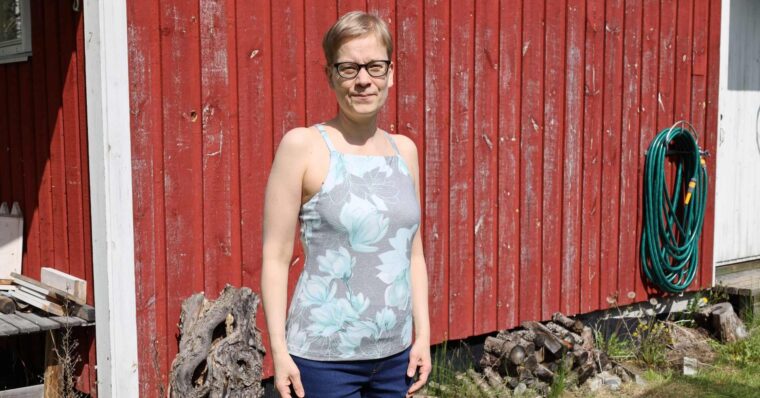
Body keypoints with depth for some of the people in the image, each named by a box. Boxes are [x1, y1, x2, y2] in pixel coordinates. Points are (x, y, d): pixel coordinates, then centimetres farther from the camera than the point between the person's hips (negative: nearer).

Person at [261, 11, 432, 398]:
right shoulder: (302, 145, -8)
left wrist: (423, 334, 8)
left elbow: (413, 254, 12)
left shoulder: (404, 150, 7)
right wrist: (279, 351, -11)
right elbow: (275, 257, -9)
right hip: (324, 358, -5)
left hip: (395, 354, 5)